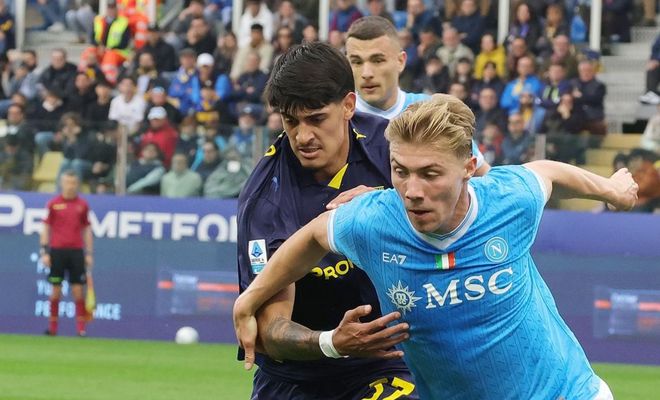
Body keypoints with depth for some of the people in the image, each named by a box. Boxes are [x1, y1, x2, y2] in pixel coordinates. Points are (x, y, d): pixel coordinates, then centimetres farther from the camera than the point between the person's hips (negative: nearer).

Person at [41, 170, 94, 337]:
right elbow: (46, 228, 4)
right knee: (56, 290, 1)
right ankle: (53, 326, 8)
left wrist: (89, 253, 7)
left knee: (78, 289, -2)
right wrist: (44, 251, -3)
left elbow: (87, 230, 12)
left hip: (76, 251, 1)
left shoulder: (82, 205, 8)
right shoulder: (53, 204, 3)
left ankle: (81, 327, 0)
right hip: (57, 251, -1)